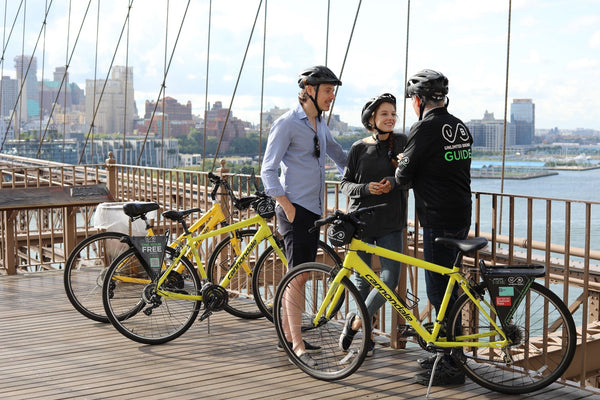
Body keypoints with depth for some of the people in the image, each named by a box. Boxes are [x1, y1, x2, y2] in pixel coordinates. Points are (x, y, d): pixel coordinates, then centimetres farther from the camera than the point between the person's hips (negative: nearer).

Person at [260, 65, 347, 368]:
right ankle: (297, 344, -9)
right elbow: (268, 169, -11)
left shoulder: (319, 124, 16)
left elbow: (339, 155, 31)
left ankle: (287, 335, 21)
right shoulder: (287, 123, -9)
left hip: (314, 210, 8)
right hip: (295, 209, -8)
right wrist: (287, 206, -16)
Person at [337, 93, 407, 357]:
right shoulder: (359, 148, 1)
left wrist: (393, 182, -16)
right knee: (362, 281, 8)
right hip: (361, 221, 0)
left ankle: (356, 321, 10)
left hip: (391, 224, 1)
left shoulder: (401, 142, 3)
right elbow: (346, 183, 4)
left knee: (390, 279, -9)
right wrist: (366, 188, -15)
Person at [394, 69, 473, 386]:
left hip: (439, 221, -9)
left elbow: (404, 177, -9)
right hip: (461, 217, 9)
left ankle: (451, 368, 1)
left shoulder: (424, 128, -13)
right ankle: (447, 354, 27)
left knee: (440, 291, -4)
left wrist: (400, 169, 13)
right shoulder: (460, 127, 13)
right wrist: (410, 164, 18)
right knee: (446, 287, 17)